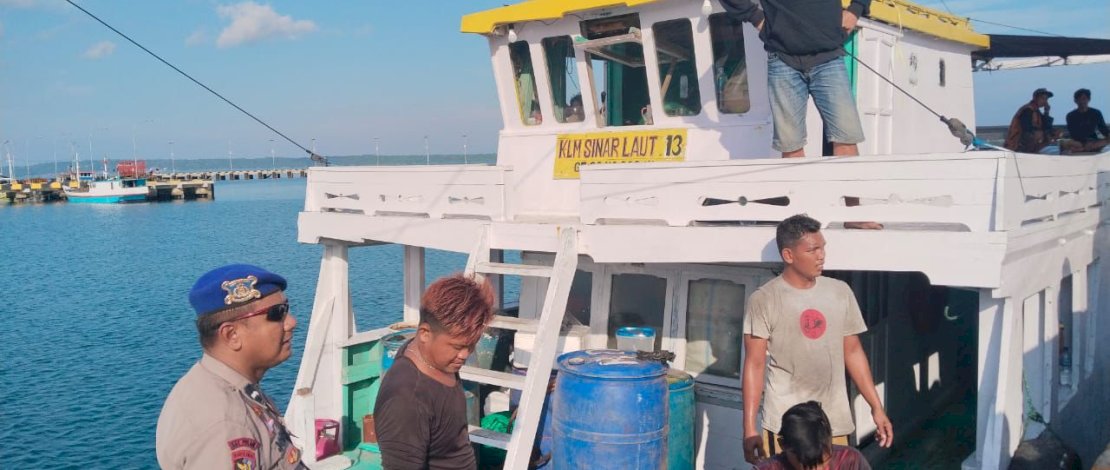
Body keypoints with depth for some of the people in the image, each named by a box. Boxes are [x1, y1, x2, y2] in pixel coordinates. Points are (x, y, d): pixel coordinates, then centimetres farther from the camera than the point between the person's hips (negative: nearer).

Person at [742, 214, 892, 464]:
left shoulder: (840, 292, 5)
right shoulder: (764, 300, -8)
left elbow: (853, 352, 12)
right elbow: (754, 365, -8)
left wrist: (876, 407, 9)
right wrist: (749, 428, -12)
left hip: (835, 422, 4)